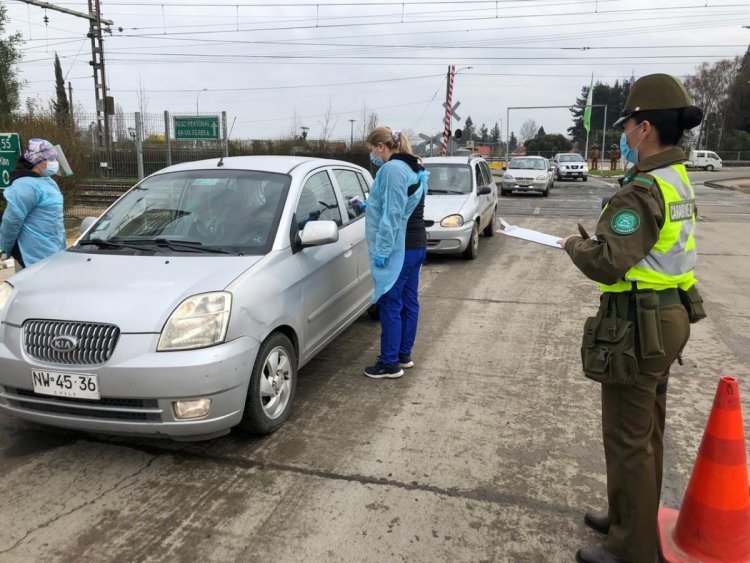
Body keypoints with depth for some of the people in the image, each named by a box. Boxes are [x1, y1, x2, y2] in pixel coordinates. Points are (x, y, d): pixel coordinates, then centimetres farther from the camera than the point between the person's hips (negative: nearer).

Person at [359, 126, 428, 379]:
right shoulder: (412, 169, 15)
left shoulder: (392, 169, -15)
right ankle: (404, 354, 25)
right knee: (408, 303, 14)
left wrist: (382, 250, -20)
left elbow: (393, 214, -21)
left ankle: (390, 363, 5)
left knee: (390, 305, -3)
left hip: (399, 249, -10)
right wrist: (369, 205, 23)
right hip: (416, 245, 10)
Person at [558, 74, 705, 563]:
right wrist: (598, 238, 7)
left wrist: (575, 244, -9)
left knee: (629, 439, 3)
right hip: (668, 316, 10)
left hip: (640, 326, -10)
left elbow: (606, 264, -28)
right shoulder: (678, 179, 9)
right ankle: (631, 517, 40)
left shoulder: (642, 191, -22)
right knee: (647, 430, 21)